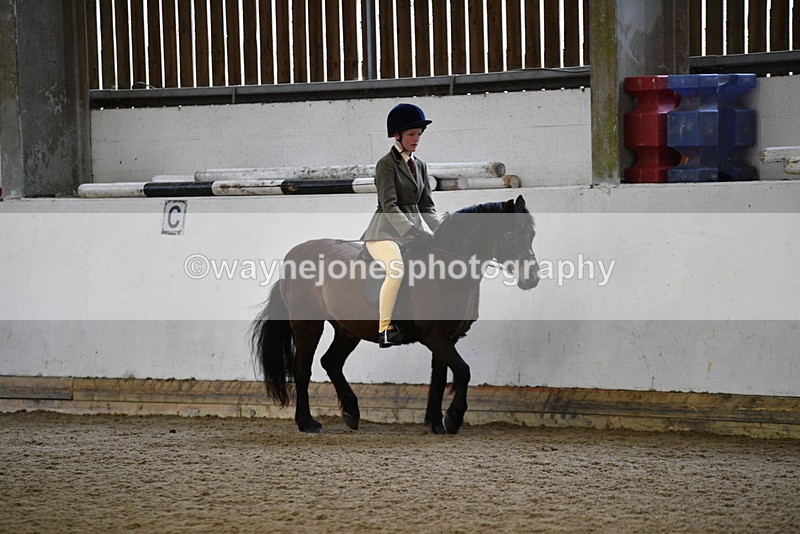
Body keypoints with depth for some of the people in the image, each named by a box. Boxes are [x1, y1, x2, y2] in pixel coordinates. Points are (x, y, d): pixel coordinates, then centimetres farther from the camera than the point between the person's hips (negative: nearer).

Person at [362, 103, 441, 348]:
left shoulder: (420, 166, 16)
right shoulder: (386, 164, -7)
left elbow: (426, 206, 16)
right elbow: (389, 206, -17)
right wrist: (416, 233, -27)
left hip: (414, 229, 8)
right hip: (386, 231, -8)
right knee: (397, 267, -34)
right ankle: (385, 329, -33)